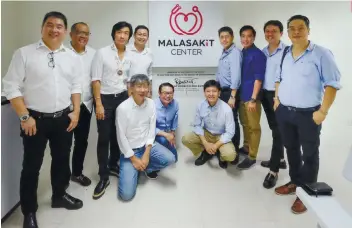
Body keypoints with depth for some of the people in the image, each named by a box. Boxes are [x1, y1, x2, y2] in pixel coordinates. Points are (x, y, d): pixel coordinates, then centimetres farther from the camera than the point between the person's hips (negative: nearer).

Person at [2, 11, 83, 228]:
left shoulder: (72, 57, 6)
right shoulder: (24, 53, -7)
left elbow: (76, 86, 9)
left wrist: (76, 112, 1)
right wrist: (24, 116, -13)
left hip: (64, 118, 4)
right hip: (36, 119, -4)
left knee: (62, 160, 17)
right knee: (32, 165, 7)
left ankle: (59, 196, 40)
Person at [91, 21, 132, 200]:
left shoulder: (129, 57, 8)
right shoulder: (102, 53, -6)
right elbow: (96, 80, -9)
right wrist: (98, 104, -15)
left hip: (122, 98, 4)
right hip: (105, 98, -4)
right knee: (104, 138, -2)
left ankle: (113, 165, 32)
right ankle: (104, 177, 7)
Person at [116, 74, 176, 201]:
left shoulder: (151, 104, -6)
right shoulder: (123, 108, -19)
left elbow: (152, 130, -4)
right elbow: (121, 137, -15)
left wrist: (146, 154, -12)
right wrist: (133, 159, -13)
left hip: (147, 145, 4)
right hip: (130, 150, -4)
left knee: (170, 159, -21)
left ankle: (145, 168, 7)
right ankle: (132, 169, 19)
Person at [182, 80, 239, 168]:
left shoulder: (226, 109, -25)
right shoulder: (200, 106, -16)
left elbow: (230, 132, -20)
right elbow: (197, 125, -7)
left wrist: (215, 145, -25)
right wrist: (205, 143, -19)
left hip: (221, 137, -3)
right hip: (206, 134, 3)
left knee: (230, 155, -30)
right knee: (186, 139, -19)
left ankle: (221, 155, 11)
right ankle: (205, 153, 9)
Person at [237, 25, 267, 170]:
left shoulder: (258, 54, -11)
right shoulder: (241, 53, 10)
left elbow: (258, 78, -15)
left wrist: (253, 99, -19)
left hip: (251, 97, -7)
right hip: (241, 95, 7)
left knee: (253, 127, 2)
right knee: (245, 124, 20)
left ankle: (252, 157, 11)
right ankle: (246, 147, 37)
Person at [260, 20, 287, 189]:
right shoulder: (262, 52, 10)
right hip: (265, 94, 7)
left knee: (278, 132, -2)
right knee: (274, 129, 16)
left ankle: (273, 170, 3)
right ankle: (280, 160, 32)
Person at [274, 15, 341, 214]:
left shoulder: (321, 54, -12)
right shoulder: (285, 54, 9)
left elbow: (332, 84, -13)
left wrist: (323, 111, -16)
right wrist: (277, 99, 11)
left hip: (308, 114, -6)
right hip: (284, 112, 6)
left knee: (309, 154, 7)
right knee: (291, 149, 19)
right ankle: (295, 182, 38)